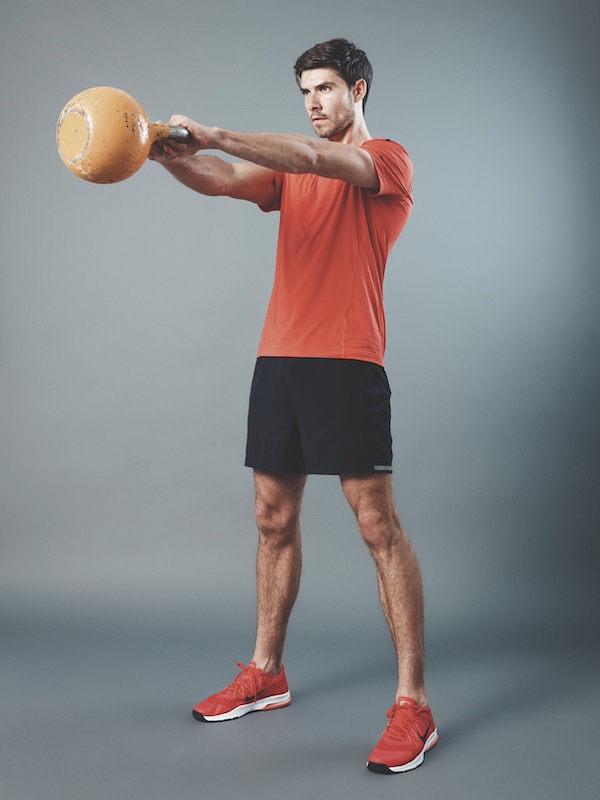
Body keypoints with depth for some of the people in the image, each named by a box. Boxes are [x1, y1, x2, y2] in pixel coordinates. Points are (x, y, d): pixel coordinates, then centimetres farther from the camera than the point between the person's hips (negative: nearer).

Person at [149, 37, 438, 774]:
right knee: (273, 519, 12)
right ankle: (265, 674, 26)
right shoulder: (292, 166, 21)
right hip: (278, 357, 7)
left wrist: (214, 135, -25)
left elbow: (317, 159, -19)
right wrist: (166, 153, -18)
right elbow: (223, 181, 2)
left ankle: (413, 706, -2)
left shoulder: (388, 160, 2)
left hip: (346, 362, -7)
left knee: (378, 525, -8)